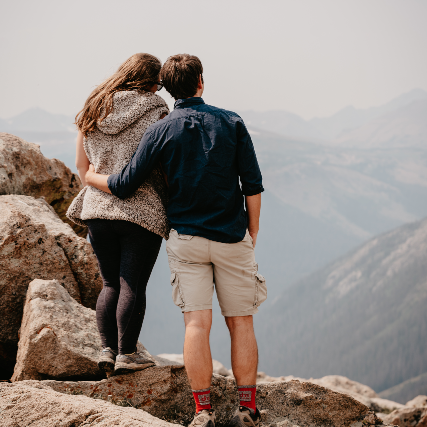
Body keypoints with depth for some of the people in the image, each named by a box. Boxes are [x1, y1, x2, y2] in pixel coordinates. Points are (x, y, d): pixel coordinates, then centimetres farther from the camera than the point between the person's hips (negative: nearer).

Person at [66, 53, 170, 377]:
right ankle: (127, 354, 3)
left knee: (112, 284, 14)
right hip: (143, 211, -5)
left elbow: (81, 163, 11)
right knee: (133, 286, 1)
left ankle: (108, 350, 8)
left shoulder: (93, 110, 9)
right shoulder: (155, 112, -5)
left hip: (98, 209, 5)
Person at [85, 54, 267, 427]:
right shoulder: (231, 123, 1)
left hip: (186, 238, 0)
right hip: (232, 238, 0)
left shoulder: (160, 131, -1)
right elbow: (253, 184, -1)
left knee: (197, 323, -1)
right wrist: (252, 234, 9)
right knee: (241, 322, 7)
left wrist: (92, 177, 21)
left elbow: (125, 186, 0)